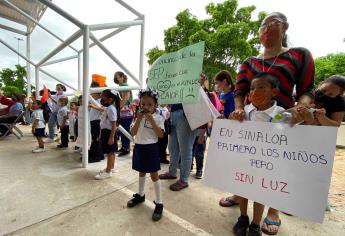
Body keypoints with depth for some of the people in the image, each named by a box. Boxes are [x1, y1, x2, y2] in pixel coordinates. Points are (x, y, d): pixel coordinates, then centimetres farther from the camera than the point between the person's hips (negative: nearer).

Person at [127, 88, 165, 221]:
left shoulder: (158, 117, -9)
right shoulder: (139, 117, 3)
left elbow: (161, 135, -17)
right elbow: (133, 133, -2)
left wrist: (151, 120, -21)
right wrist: (138, 119, -13)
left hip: (151, 148, -5)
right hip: (139, 147, 5)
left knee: (154, 175, 3)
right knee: (141, 172, 22)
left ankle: (159, 203, 18)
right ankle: (140, 195, 44)